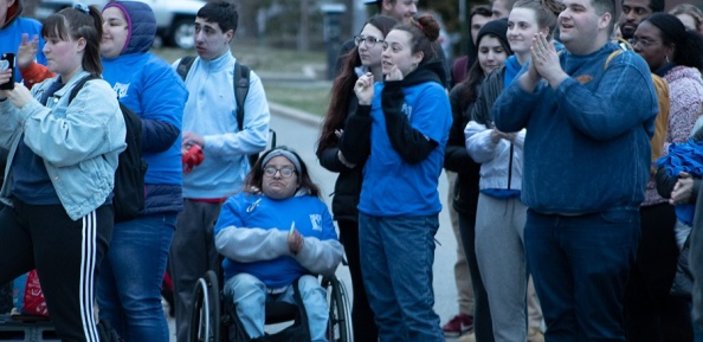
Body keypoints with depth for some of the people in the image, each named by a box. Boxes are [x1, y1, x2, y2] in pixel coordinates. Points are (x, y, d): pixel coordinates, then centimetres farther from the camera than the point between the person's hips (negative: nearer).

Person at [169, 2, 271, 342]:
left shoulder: (246, 80, 1)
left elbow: (257, 136, -8)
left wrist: (206, 142, -14)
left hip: (227, 197, -2)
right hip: (183, 195, 2)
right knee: (185, 282, 6)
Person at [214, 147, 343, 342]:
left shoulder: (315, 206, 18)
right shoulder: (241, 202, 15)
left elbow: (333, 256, 5)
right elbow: (225, 240, -7)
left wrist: (303, 247, -18)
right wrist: (280, 241, -15)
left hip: (294, 285, 1)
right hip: (249, 278, -1)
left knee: (311, 287, -28)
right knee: (246, 284, -31)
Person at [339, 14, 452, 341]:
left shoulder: (431, 93, -7)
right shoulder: (378, 89, 9)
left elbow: (414, 150, -19)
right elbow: (352, 153, 6)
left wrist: (393, 99, -16)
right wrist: (364, 106, -6)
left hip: (410, 216, -7)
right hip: (371, 209, 7)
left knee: (415, 308, -9)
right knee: (383, 308, 12)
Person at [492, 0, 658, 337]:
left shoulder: (626, 67, -6)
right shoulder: (550, 60, 13)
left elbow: (603, 119, -24)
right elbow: (504, 118, 4)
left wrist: (557, 77, -17)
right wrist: (532, 75, -12)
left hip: (602, 222, -6)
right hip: (542, 221, 6)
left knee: (600, 327, 0)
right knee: (559, 325, 12)